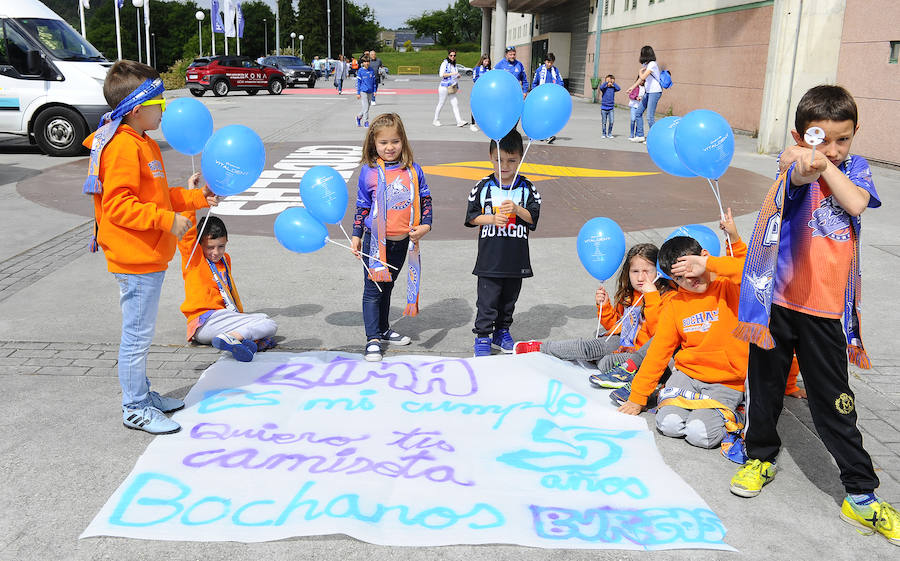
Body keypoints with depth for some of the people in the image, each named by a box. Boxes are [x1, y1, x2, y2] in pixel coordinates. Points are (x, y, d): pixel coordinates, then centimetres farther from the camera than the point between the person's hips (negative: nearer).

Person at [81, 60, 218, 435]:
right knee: (137, 335, 0)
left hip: (148, 259, 11)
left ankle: (142, 394, 33)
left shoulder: (142, 143, 15)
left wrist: (197, 198, 18)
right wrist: (167, 220, -26)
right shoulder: (122, 146, -18)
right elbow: (119, 206, -24)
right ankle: (135, 410, 12)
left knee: (139, 334, 20)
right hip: (135, 260, -11)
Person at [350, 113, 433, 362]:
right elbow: (362, 206, 1)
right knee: (373, 289, 0)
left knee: (387, 286, 18)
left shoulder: (412, 170, 0)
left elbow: (425, 199, 8)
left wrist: (425, 225, -6)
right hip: (375, 240, -3)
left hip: (402, 241, 3)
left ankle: (383, 329, 33)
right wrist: (356, 236, 1)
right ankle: (373, 338, 7)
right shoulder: (369, 171, -6)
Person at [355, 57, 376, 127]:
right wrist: (358, 93, -6)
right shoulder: (360, 71, -4)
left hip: (370, 92, 5)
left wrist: (374, 91, 7)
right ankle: (366, 122, -3)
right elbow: (358, 82, -3)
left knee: (367, 107, 11)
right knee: (365, 107, -10)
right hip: (363, 92, -5)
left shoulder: (371, 70, 7)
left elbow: (374, 81, 13)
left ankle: (358, 117, 32)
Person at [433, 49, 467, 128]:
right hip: (445, 86, -6)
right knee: (441, 103, 3)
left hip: (452, 87, 6)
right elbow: (441, 74, -17)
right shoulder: (445, 63, -7)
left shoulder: (454, 64, 15)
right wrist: (452, 74, -20)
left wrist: (458, 75, 4)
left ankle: (459, 121, -8)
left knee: (455, 104, -2)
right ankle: (435, 120, 16)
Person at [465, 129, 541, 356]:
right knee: (487, 300, 1)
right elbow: (472, 217, 0)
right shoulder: (484, 186, -2)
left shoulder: (526, 188, 0)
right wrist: (492, 219, -15)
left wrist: (517, 209, -20)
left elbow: (533, 217, -3)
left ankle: (502, 331, 32)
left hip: (516, 259, 2)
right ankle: (483, 336, 14)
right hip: (489, 258, -2)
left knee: (509, 299, 15)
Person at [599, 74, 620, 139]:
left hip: (611, 108, 1)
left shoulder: (613, 88, 4)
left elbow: (618, 88, -12)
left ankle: (609, 134, 8)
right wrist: (606, 82, -20)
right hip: (604, 107, -1)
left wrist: (613, 83, -9)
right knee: (604, 122, 5)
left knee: (611, 121, -6)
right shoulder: (604, 88, -2)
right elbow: (601, 87, -23)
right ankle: (603, 134, 17)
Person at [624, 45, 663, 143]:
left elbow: (642, 77, -23)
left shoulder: (652, 64, -15)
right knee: (639, 113, 9)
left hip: (655, 92, -9)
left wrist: (641, 71, -2)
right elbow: (641, 79, 25)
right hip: (648, 92, 9)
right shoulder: (645, 64, 13)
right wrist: (632, 87, 29)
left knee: (650, 116, -10)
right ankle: (640, 135, 15)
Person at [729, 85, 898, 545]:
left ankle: (861, 496, 18)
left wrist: (825, 165, -15)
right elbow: (796, 178, -32)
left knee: (834, 403, 7)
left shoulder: (855, 169, 5)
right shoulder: (798, 168, -5)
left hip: (826, 308, 2)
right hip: (778, 300, -1)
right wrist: (802, 163, -53)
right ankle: (761, 456, 37)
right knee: (765, 385, 13)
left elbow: (856, 203, -17)